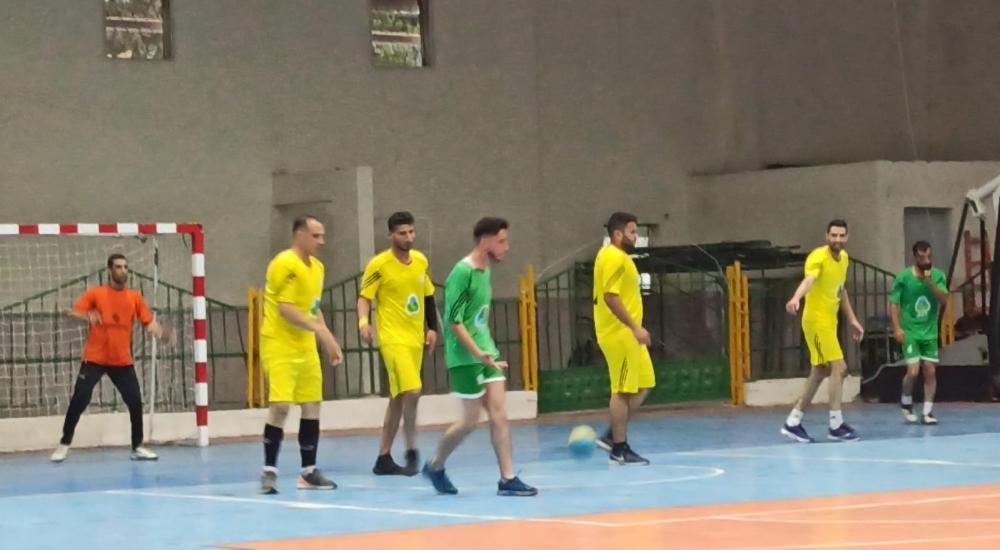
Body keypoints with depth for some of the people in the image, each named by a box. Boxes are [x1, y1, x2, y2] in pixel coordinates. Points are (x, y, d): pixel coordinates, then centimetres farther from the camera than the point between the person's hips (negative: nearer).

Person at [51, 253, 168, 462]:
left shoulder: (135, 297, 4)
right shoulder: (95, 293, -3)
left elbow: (149, 322, 3)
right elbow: (73, 312, -9)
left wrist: (159, 332, -20)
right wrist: (87, 315, -32)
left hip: (123, 361, 3)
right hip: (94, 359, -3)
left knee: (135, 402, -3)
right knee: (79, 400, -8)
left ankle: (137, 447, 11)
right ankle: (64, 445, 6)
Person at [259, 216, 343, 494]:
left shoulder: (317, 267, 12)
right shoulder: (285, 264, -16)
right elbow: (285, 309, -23)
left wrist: (329, 341, 13)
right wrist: (320, 330, -25)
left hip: (306, 346, 8)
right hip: (279, 345, -8)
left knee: (312, 406, 8)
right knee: (280, 406, -13)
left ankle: (308, 471, 15)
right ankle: (269, 471, -6)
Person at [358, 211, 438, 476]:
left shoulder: (421, 261, 8)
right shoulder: (379, 265, -9)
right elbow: (364, 297, -7)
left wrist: (432, 328, 12)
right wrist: (364, 322, -24)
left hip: (415, 339, 7)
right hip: (393, 338, -7)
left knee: (399, 398, 11)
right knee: (411, 391, -20)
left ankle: (384, 458, 18)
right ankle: (412, 452, -10)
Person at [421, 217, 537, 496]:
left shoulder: (485, 270, 10)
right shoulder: (462, 272, -16)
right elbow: (454, 321, -19)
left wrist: (489, 351, 17)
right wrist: (478, 353, -24)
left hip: (487, 354, 8)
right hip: (465, 358, -8)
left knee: (499, 413, 1)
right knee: (471, 420, -2)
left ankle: (507, 479, 1)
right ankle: (435, 466, 19)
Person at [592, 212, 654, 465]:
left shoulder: (617, 256, 17)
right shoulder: (615, 258, -15)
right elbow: (611, 297, -23)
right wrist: (635, 327, -24)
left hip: (625, 334, 10)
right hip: (619, 334, -10)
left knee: (642, 387, 12)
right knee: (623, 391, -5)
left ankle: (612, 436, 16)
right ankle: (619, 449, 1)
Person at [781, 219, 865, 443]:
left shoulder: (844, 258, 9)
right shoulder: (818, 257, -18)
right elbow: (808, 280, -39)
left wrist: (852, 320, 21)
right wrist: (796, 298, -58)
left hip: (829, 322, 9)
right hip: (816, 321, -9)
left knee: (820, 372, 11)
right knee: (839, 367, -13)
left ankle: (793, 422, 17)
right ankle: (836, 425, -9)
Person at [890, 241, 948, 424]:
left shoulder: (938, 276, -1)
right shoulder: (903, 277, -8)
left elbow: (944, 300, -11)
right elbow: (894, 303, -4)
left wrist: (930, 283, -23)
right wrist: (897, 328, -13)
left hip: (930, 332, 3)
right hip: (910, 332, -3)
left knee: (930, 371, 0)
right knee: (913, 371, -11)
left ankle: (928, 411, 7)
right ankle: (906, 402, 15)